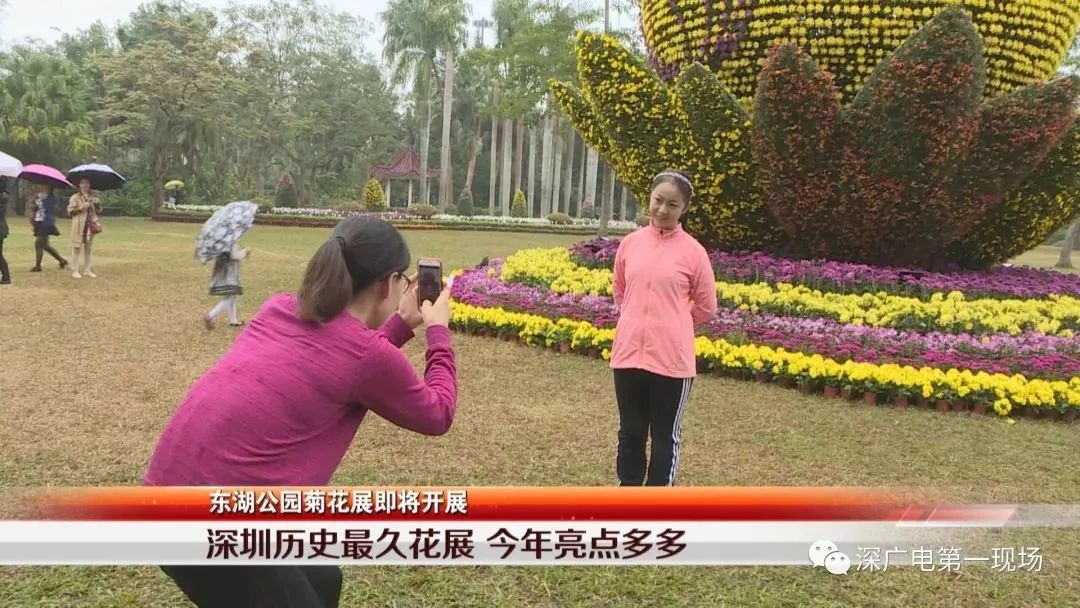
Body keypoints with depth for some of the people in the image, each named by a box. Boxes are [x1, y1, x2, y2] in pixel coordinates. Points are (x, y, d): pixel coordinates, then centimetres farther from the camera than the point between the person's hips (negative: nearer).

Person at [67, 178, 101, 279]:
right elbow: (70, 211, -5)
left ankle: (88, 270, 15)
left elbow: (98, 211, 17)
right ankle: (75, 271, -1)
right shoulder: (75, 197, 1)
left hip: (90, 225, 5)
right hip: (78, 226, -4)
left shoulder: (93, 197, 15)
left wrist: (97, 204, -2)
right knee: (76, 247, -4)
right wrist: (81, 208, -17)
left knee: (89, 248, 7)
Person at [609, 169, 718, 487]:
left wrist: (672, 325, 10)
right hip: (629, 353, 4)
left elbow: (706, 307, 3)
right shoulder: (630, 243, 3)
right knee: (630, 432, 15)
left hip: (672, 359, -3)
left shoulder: (693, 251, -7)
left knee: (665, 436, 10)